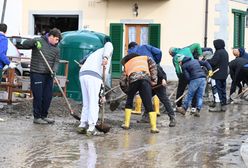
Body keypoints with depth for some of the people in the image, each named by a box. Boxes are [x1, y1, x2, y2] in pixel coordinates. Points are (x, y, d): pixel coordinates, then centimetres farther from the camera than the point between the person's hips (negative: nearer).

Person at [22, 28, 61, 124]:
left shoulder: (56, 48, 11)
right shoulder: (39, 41, -4)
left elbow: (56, 61, 5)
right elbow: (24, 44, -10)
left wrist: (54, 70, -14)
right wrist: (34, 42, -27)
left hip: (48, 75, 6)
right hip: (37, 74, -6)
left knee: (48, 96, 9)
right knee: (38, 96, -4)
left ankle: (44, 116, 22)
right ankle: (37, 117, 6)